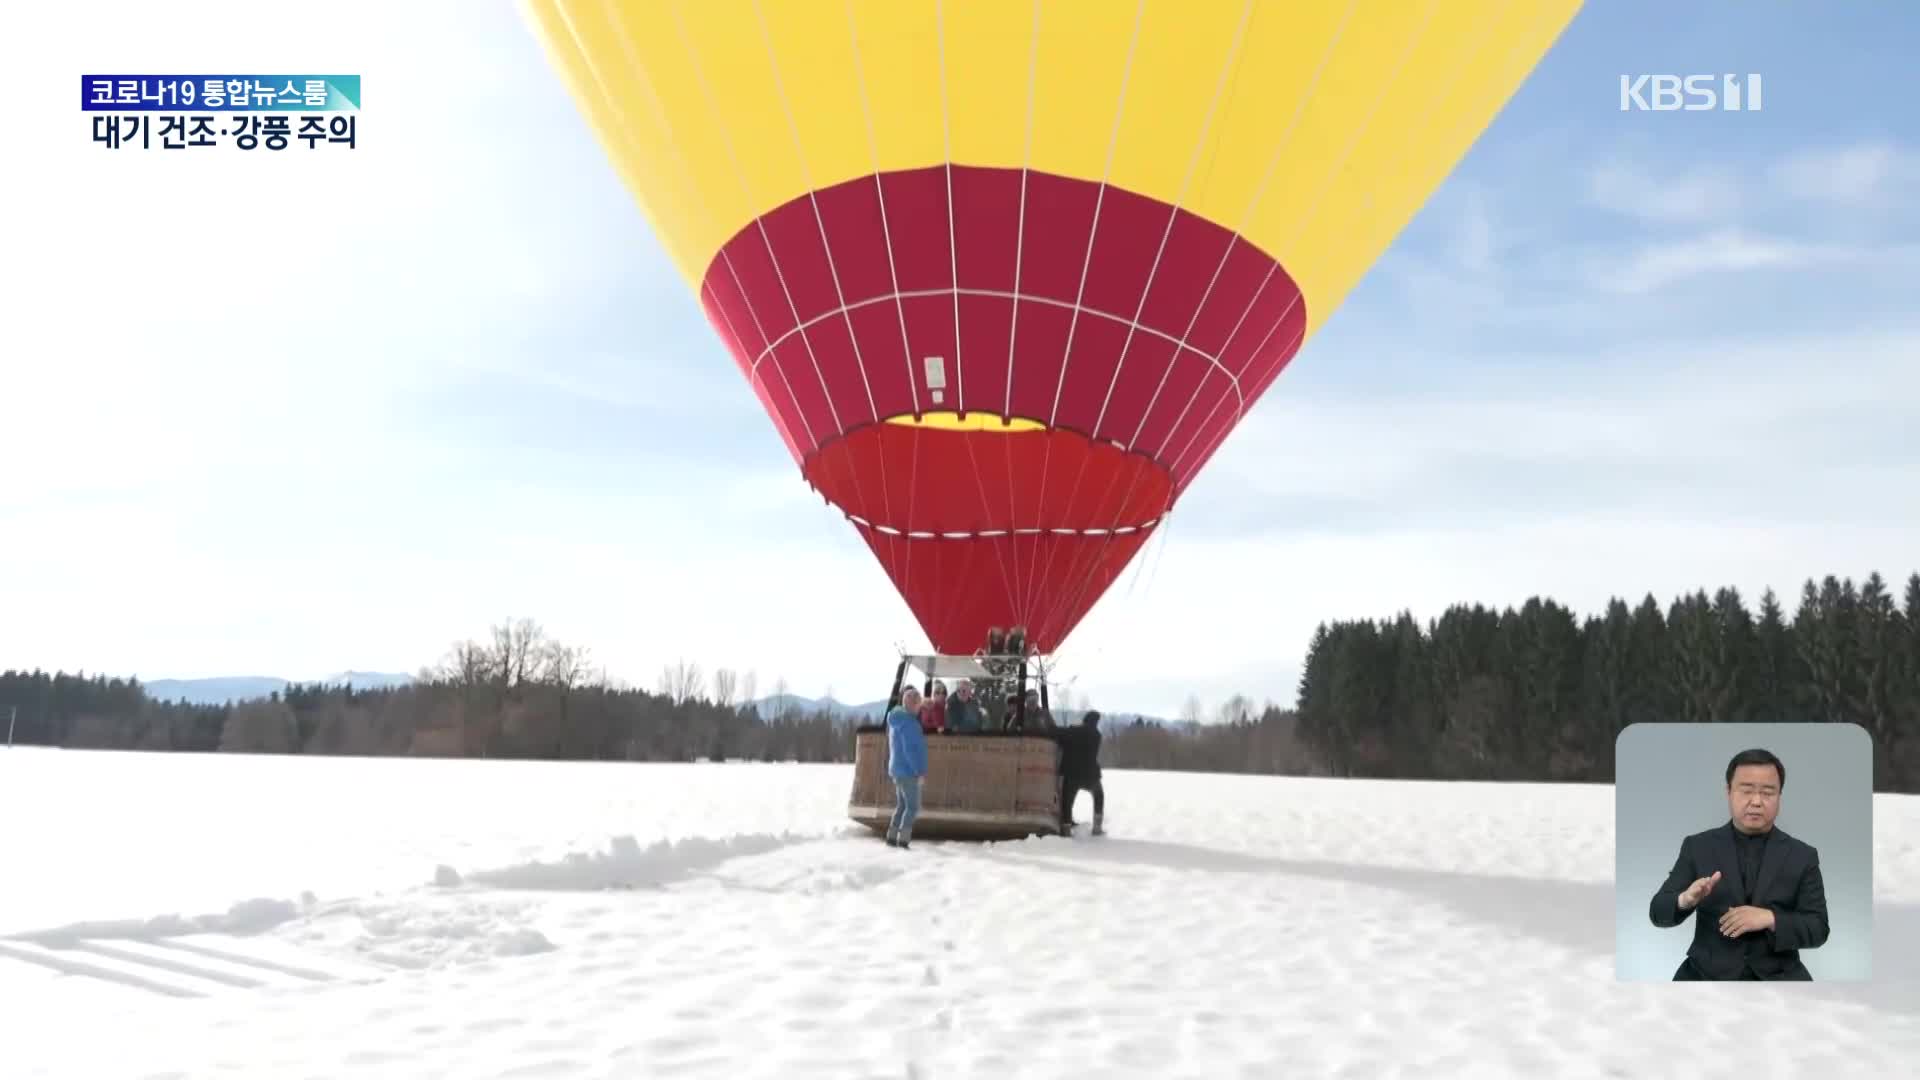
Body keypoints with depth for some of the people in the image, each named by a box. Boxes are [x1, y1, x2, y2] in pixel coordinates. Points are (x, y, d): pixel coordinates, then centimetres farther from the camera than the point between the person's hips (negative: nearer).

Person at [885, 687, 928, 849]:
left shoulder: (896, 721, 13)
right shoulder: (909, 723, -19)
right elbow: (910, 750, -23)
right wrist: (920, 770, -18)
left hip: (897, 769, 9)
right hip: (907, 771, -9)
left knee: (901, 805, 16)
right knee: (912, 807, -4)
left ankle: (892, 838, 15)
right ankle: (903, 840, -8)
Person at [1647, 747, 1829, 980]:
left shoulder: (1803, 856, 6)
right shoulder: (1697, 847, 4)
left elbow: (1818, 929, 0)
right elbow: (1659, 912, 0)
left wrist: (1770, 919, -18)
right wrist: (1685, 899, -22)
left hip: (1777, 978, 1)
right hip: (1707, 975, -1)